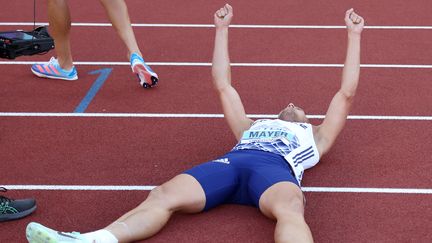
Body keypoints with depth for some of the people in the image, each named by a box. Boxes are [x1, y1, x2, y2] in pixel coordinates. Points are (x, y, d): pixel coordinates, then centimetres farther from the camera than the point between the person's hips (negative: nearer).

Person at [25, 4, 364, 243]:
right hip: (232, 160, 2)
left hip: (277, 166, -2)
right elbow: (222, 85, 46)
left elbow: (347, 94, 36)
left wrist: (354, 35, 38)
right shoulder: (252, 127, 45)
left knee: (290, 210, -40)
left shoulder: (315, 137, 39)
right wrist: (222, 29, 49)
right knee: (164, 195, -26)